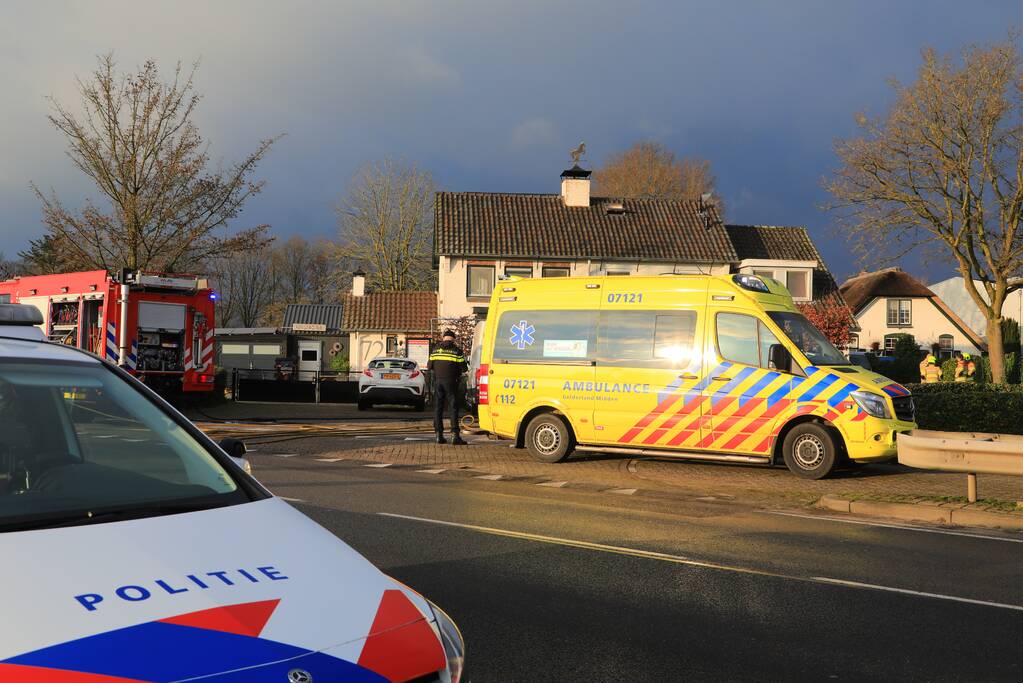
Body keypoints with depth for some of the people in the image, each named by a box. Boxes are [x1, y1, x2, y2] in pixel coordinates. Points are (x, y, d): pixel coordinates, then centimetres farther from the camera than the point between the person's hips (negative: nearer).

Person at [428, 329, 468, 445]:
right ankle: (455, 435, -9)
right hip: (450, 382, -3)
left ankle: (439, 435, 8)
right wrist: (458, 371, 18)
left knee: (438, 408, 9)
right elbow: (464, 368, -4)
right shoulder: (456, 350, -4)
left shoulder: (436, 349, 5)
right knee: (454, 408, -1)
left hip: (438, 381, 3)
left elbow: (429, 367, 7)